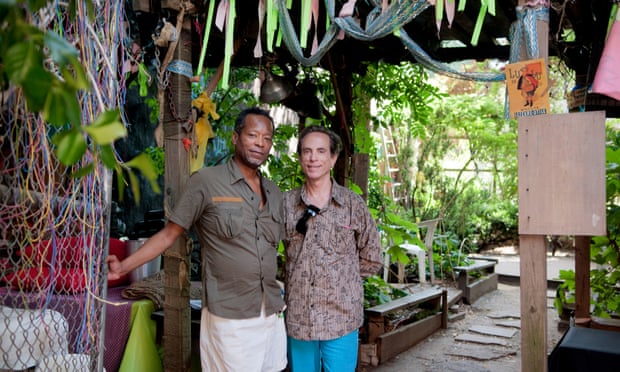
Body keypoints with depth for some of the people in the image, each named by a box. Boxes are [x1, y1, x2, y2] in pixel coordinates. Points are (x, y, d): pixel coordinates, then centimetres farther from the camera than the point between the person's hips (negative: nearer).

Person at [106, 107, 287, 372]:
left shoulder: (274, 193, 10)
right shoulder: (206, 181, -8)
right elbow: (169, 233, -5)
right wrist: (123, 267, -14)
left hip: (272, 315, 6)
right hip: (229, 318, -5)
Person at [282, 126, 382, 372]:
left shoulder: (353, 204, -2)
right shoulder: (286, 203, 1)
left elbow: (371, 260, 5)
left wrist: (341, 274, 2)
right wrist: (295, 276, 2)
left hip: (341, 318, -1)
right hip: (297, 318, 2)